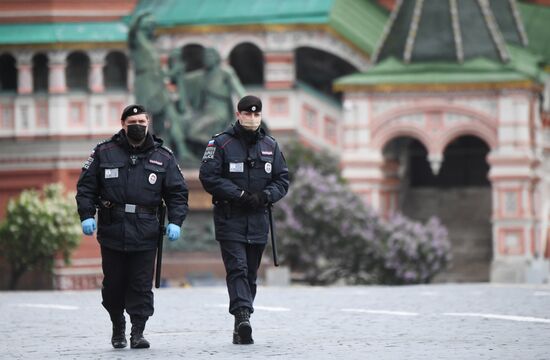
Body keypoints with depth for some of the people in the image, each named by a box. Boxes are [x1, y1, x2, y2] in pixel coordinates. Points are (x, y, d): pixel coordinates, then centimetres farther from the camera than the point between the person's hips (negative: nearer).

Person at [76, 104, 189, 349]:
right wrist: (86, 216, -5)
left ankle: (138, 332, 1)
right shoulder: (104, 153, 5)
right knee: (113, 284, 7)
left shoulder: (163, 157, 8)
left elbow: (177, 193, 9)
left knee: (142, 285, -3)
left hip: (145, 234, 0)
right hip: (112, 231, 0)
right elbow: (86, 187, 7)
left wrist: (175, 222, -4)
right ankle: (118, 327, 25)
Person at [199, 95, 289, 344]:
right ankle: (242, 317, -29)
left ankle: (241, 326, 13)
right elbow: (208, 177, -9)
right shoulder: (220, 143, -2)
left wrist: (264, 196, -8)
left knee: (251, 274, 7)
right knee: (237, 268, -17)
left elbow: (283, 180, 12)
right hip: (230, 220, -5)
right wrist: (239, 195, -15)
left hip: (258, 220, 5)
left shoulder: (270, 146, 12)